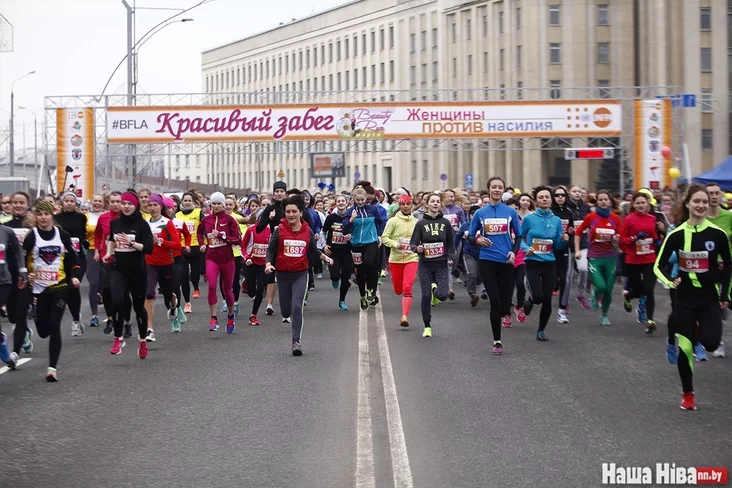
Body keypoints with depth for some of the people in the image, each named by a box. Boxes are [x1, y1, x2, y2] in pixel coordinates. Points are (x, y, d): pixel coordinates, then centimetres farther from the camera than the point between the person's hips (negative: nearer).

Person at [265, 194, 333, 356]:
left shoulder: (307, 231, -1)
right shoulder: (279, 230, -5)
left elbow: (313, 251, 15)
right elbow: (271, 250, -3)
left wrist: (324, 257, 6)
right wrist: (268, 264, -18)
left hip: (300, 274, -1)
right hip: (283, 275, 1)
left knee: (297, 307, -16)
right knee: (286, 311, 10)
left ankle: (297, 341, -12)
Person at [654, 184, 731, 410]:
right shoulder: (676, 235, -6)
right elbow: (658, 265, 0)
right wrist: (670, 281, -19)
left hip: (710, 299, 0)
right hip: (685, 299, 0)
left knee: (711, 343, -18)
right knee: (685, 348, -2)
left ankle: (698, 336, 21)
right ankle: (688, 394, 18)